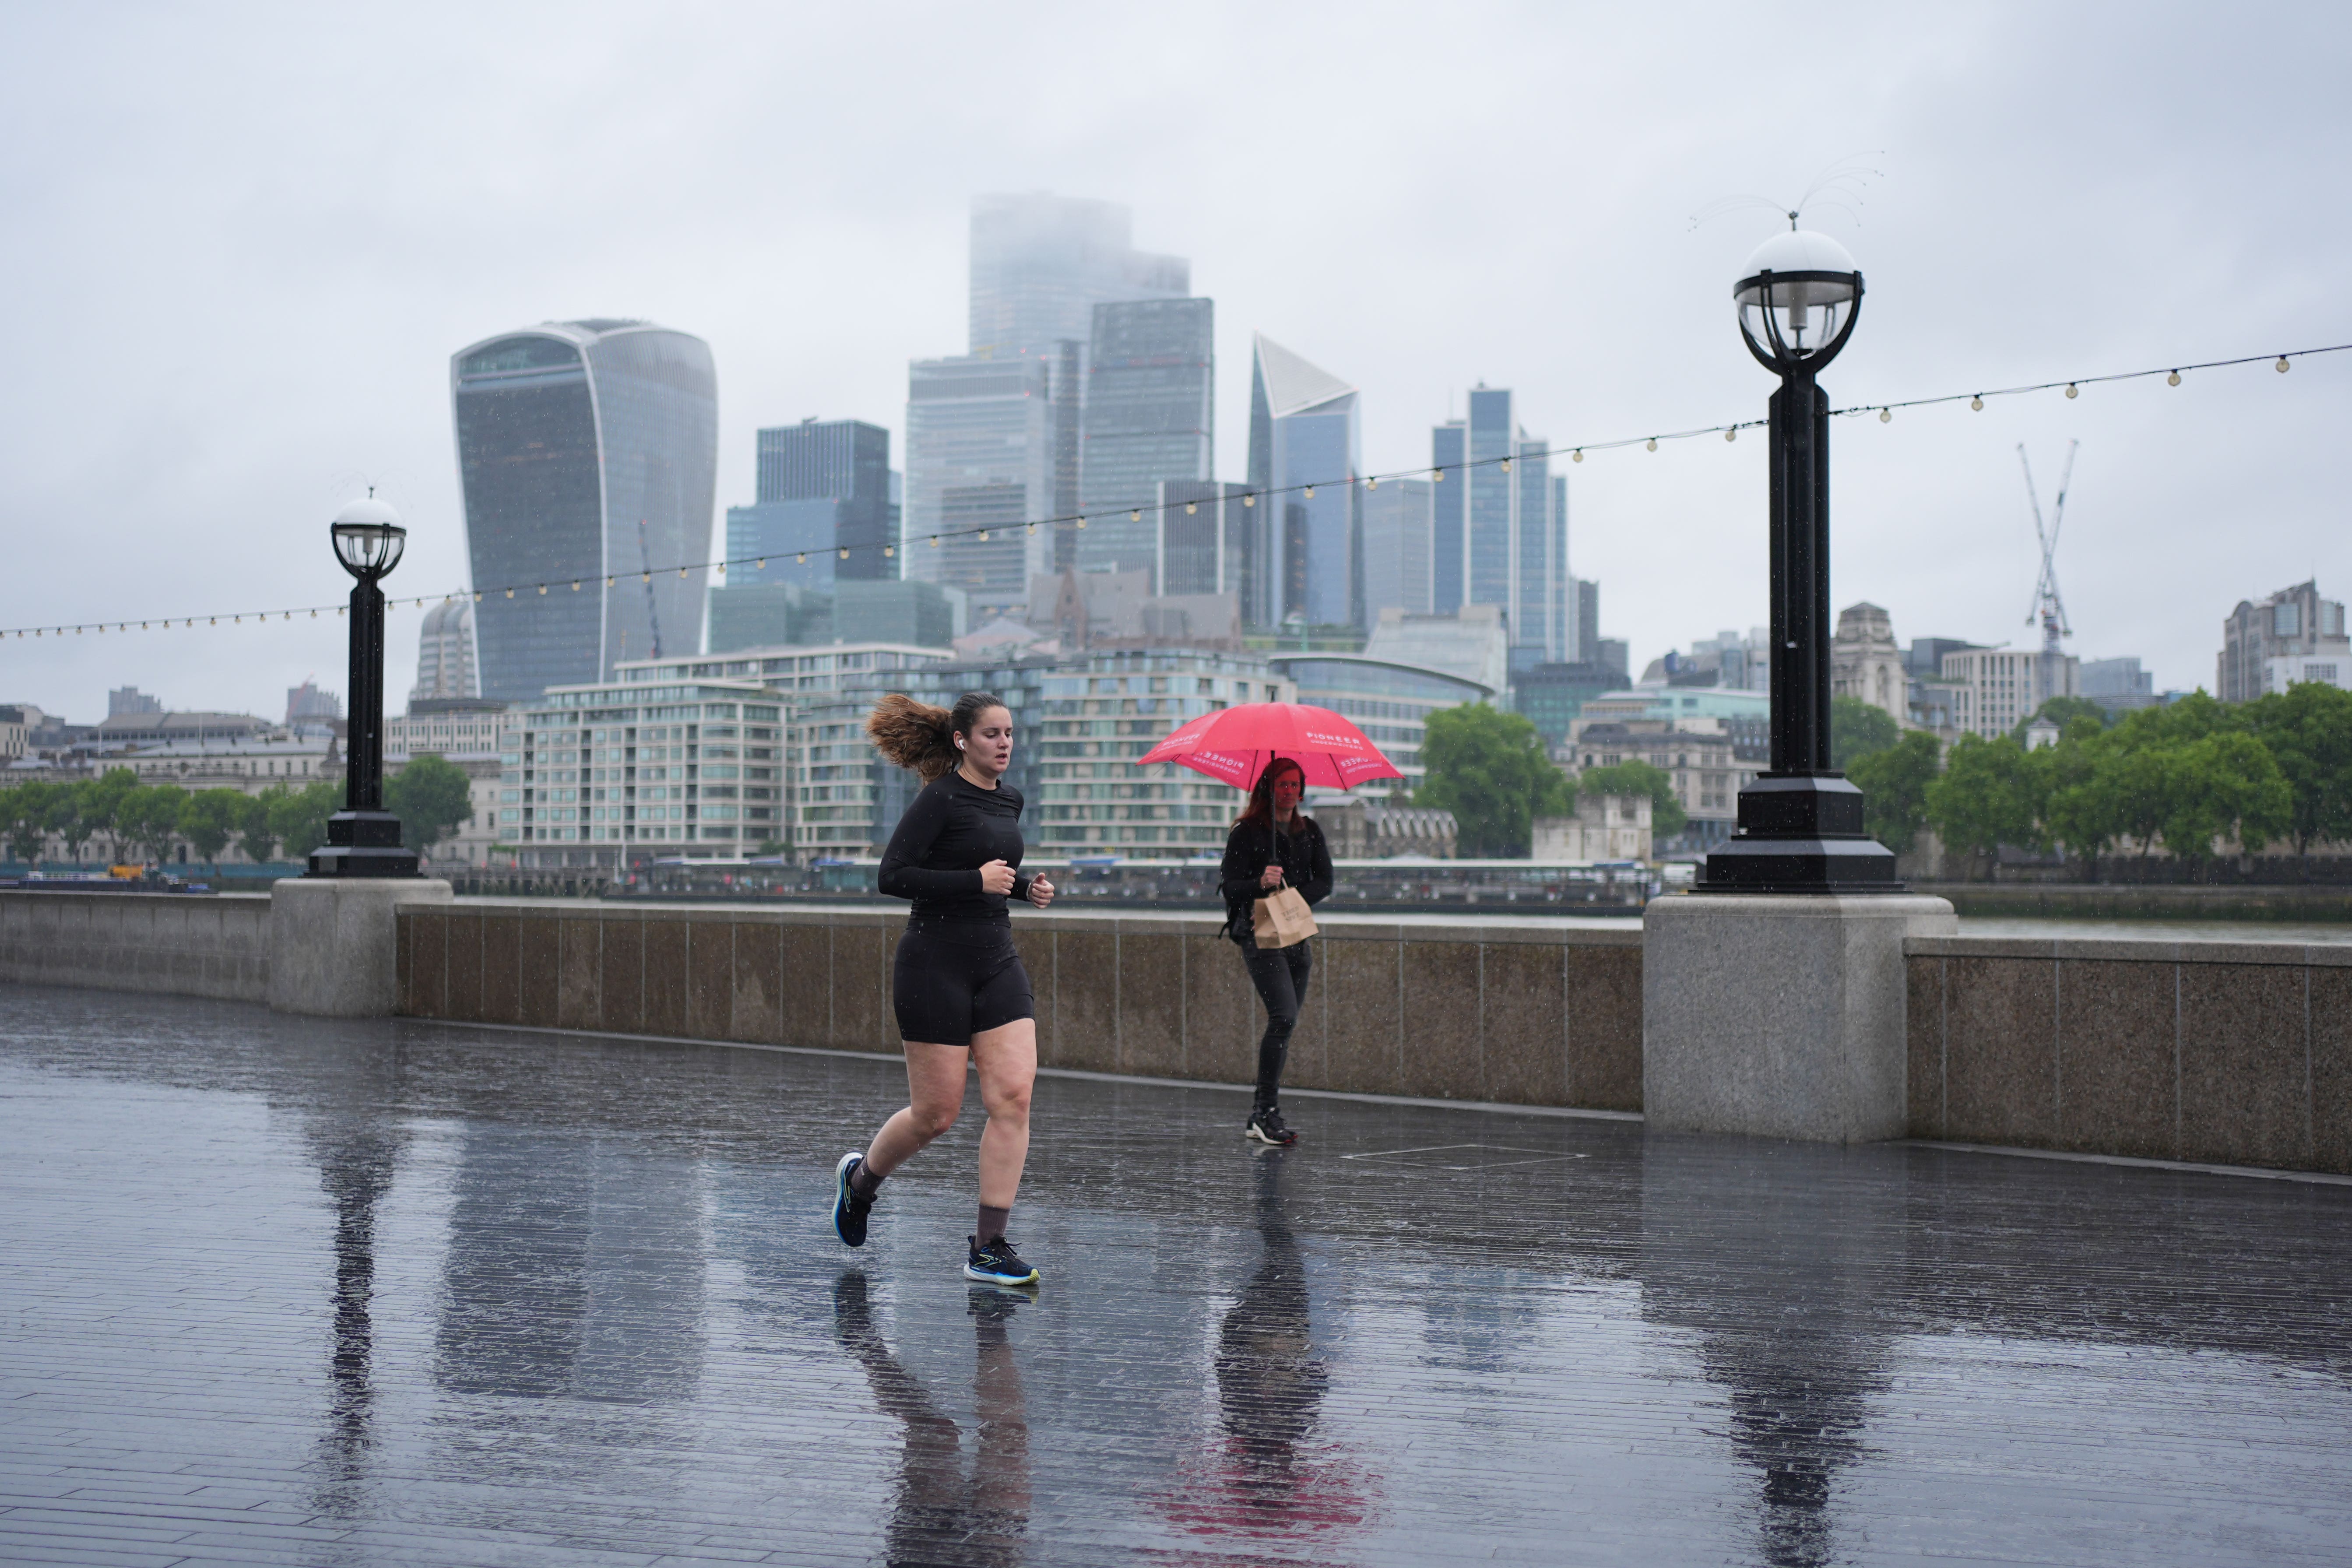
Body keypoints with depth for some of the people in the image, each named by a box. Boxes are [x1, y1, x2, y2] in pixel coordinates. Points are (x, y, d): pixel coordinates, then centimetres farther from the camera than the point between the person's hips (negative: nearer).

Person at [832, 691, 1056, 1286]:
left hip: (997, 962, 7)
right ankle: (860, 1176, 32)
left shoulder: (1009, 800, 13)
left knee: (1013, 1097, -7)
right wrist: (976, 881, -20)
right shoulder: (941, 798, -10)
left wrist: (1025, 887, 7)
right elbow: (893, 875, -16)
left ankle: (988, 1248, -2)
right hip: (936, 963, -6)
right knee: (937, 1113, 1)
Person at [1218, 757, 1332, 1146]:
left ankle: (1259, 1118, 13)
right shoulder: (1246, 833, -4)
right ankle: (1267, 1111, -13)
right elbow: (1231, 886, -8)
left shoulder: (1310, 831, 11)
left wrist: (1293, 899, -11)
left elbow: (1324, 881, 7)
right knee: (1284, 1017, -19)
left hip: (1298, 935, 6)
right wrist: (1260, 884, -27)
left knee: (1284, 1022, 6)